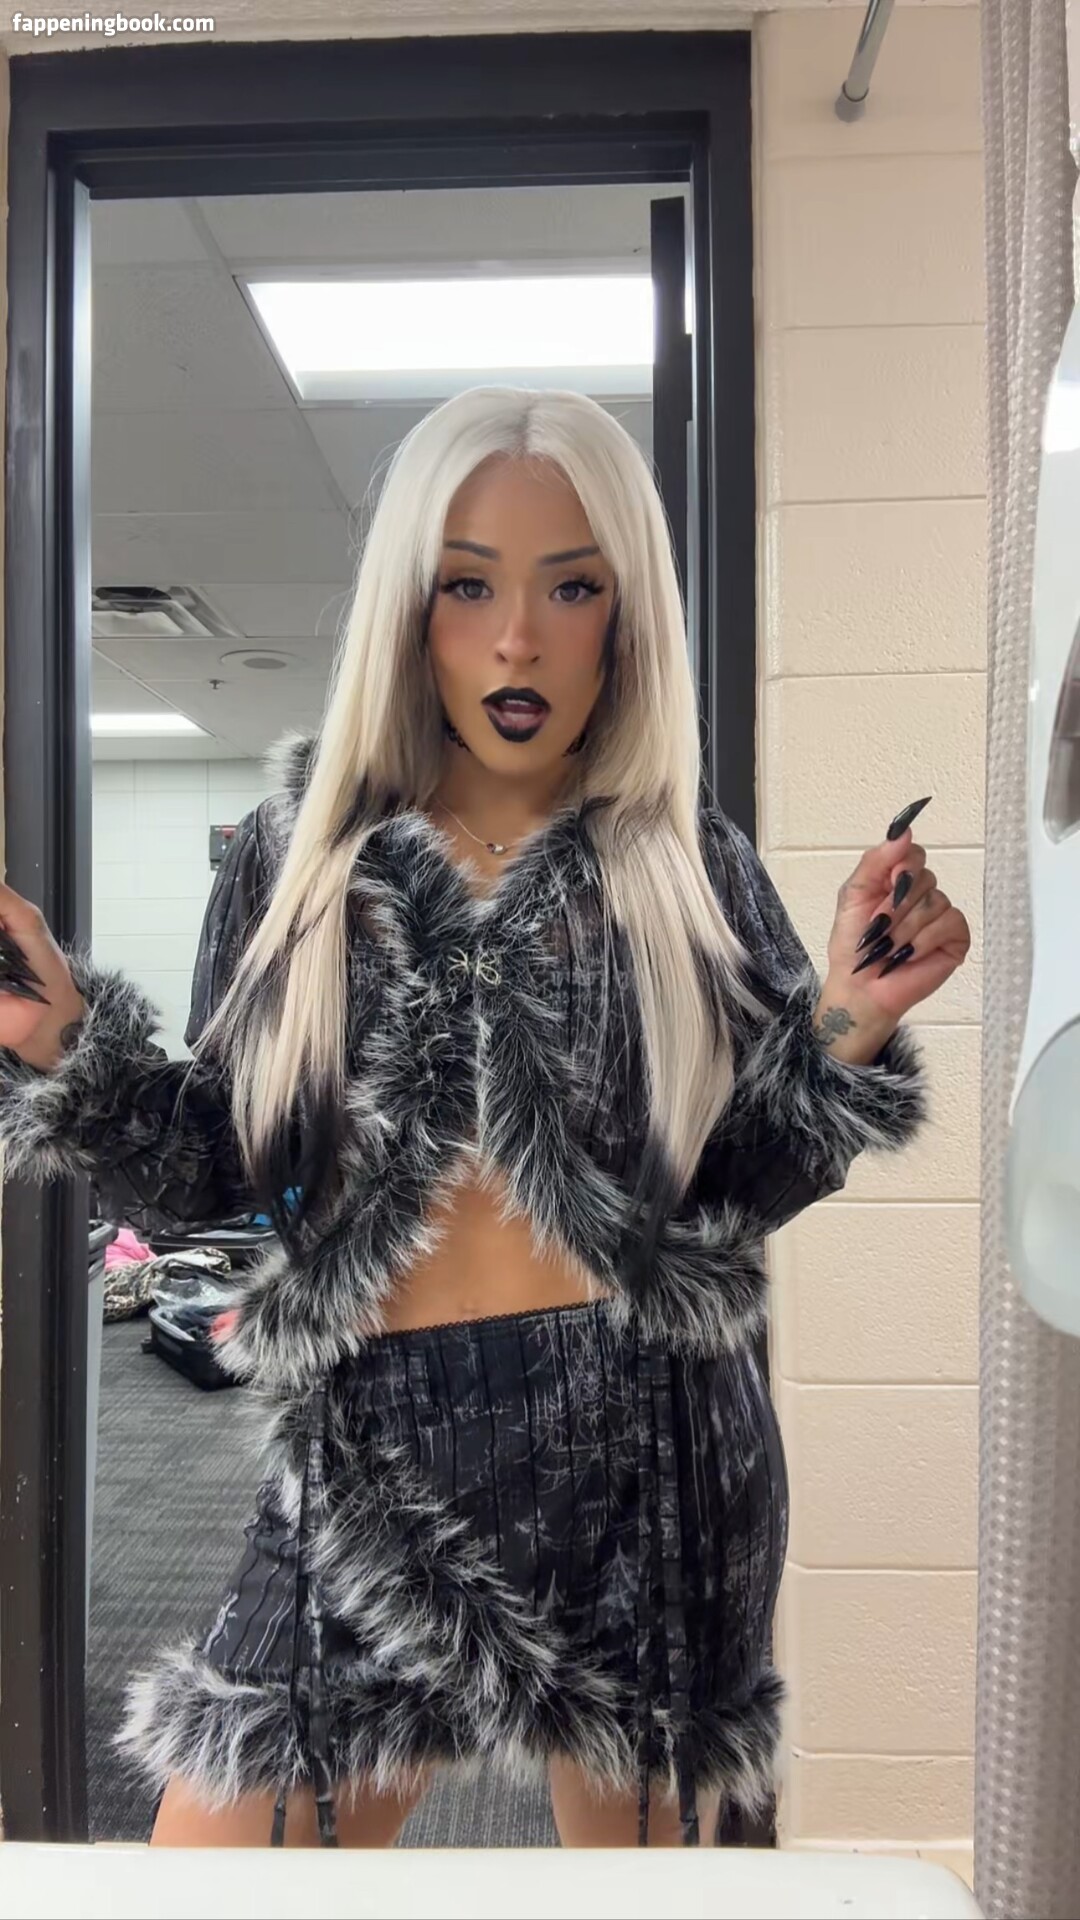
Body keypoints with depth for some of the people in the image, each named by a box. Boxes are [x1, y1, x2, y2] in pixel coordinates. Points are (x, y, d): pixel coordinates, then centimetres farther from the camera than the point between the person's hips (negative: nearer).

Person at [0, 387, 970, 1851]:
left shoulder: (687, 862, 1)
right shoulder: (317, 848, 4)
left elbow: (747, 1182, 1)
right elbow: (220, 1167, 5)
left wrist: (850, 1022, -13)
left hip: (642, 1453, 0)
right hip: (375, 1457, 1)